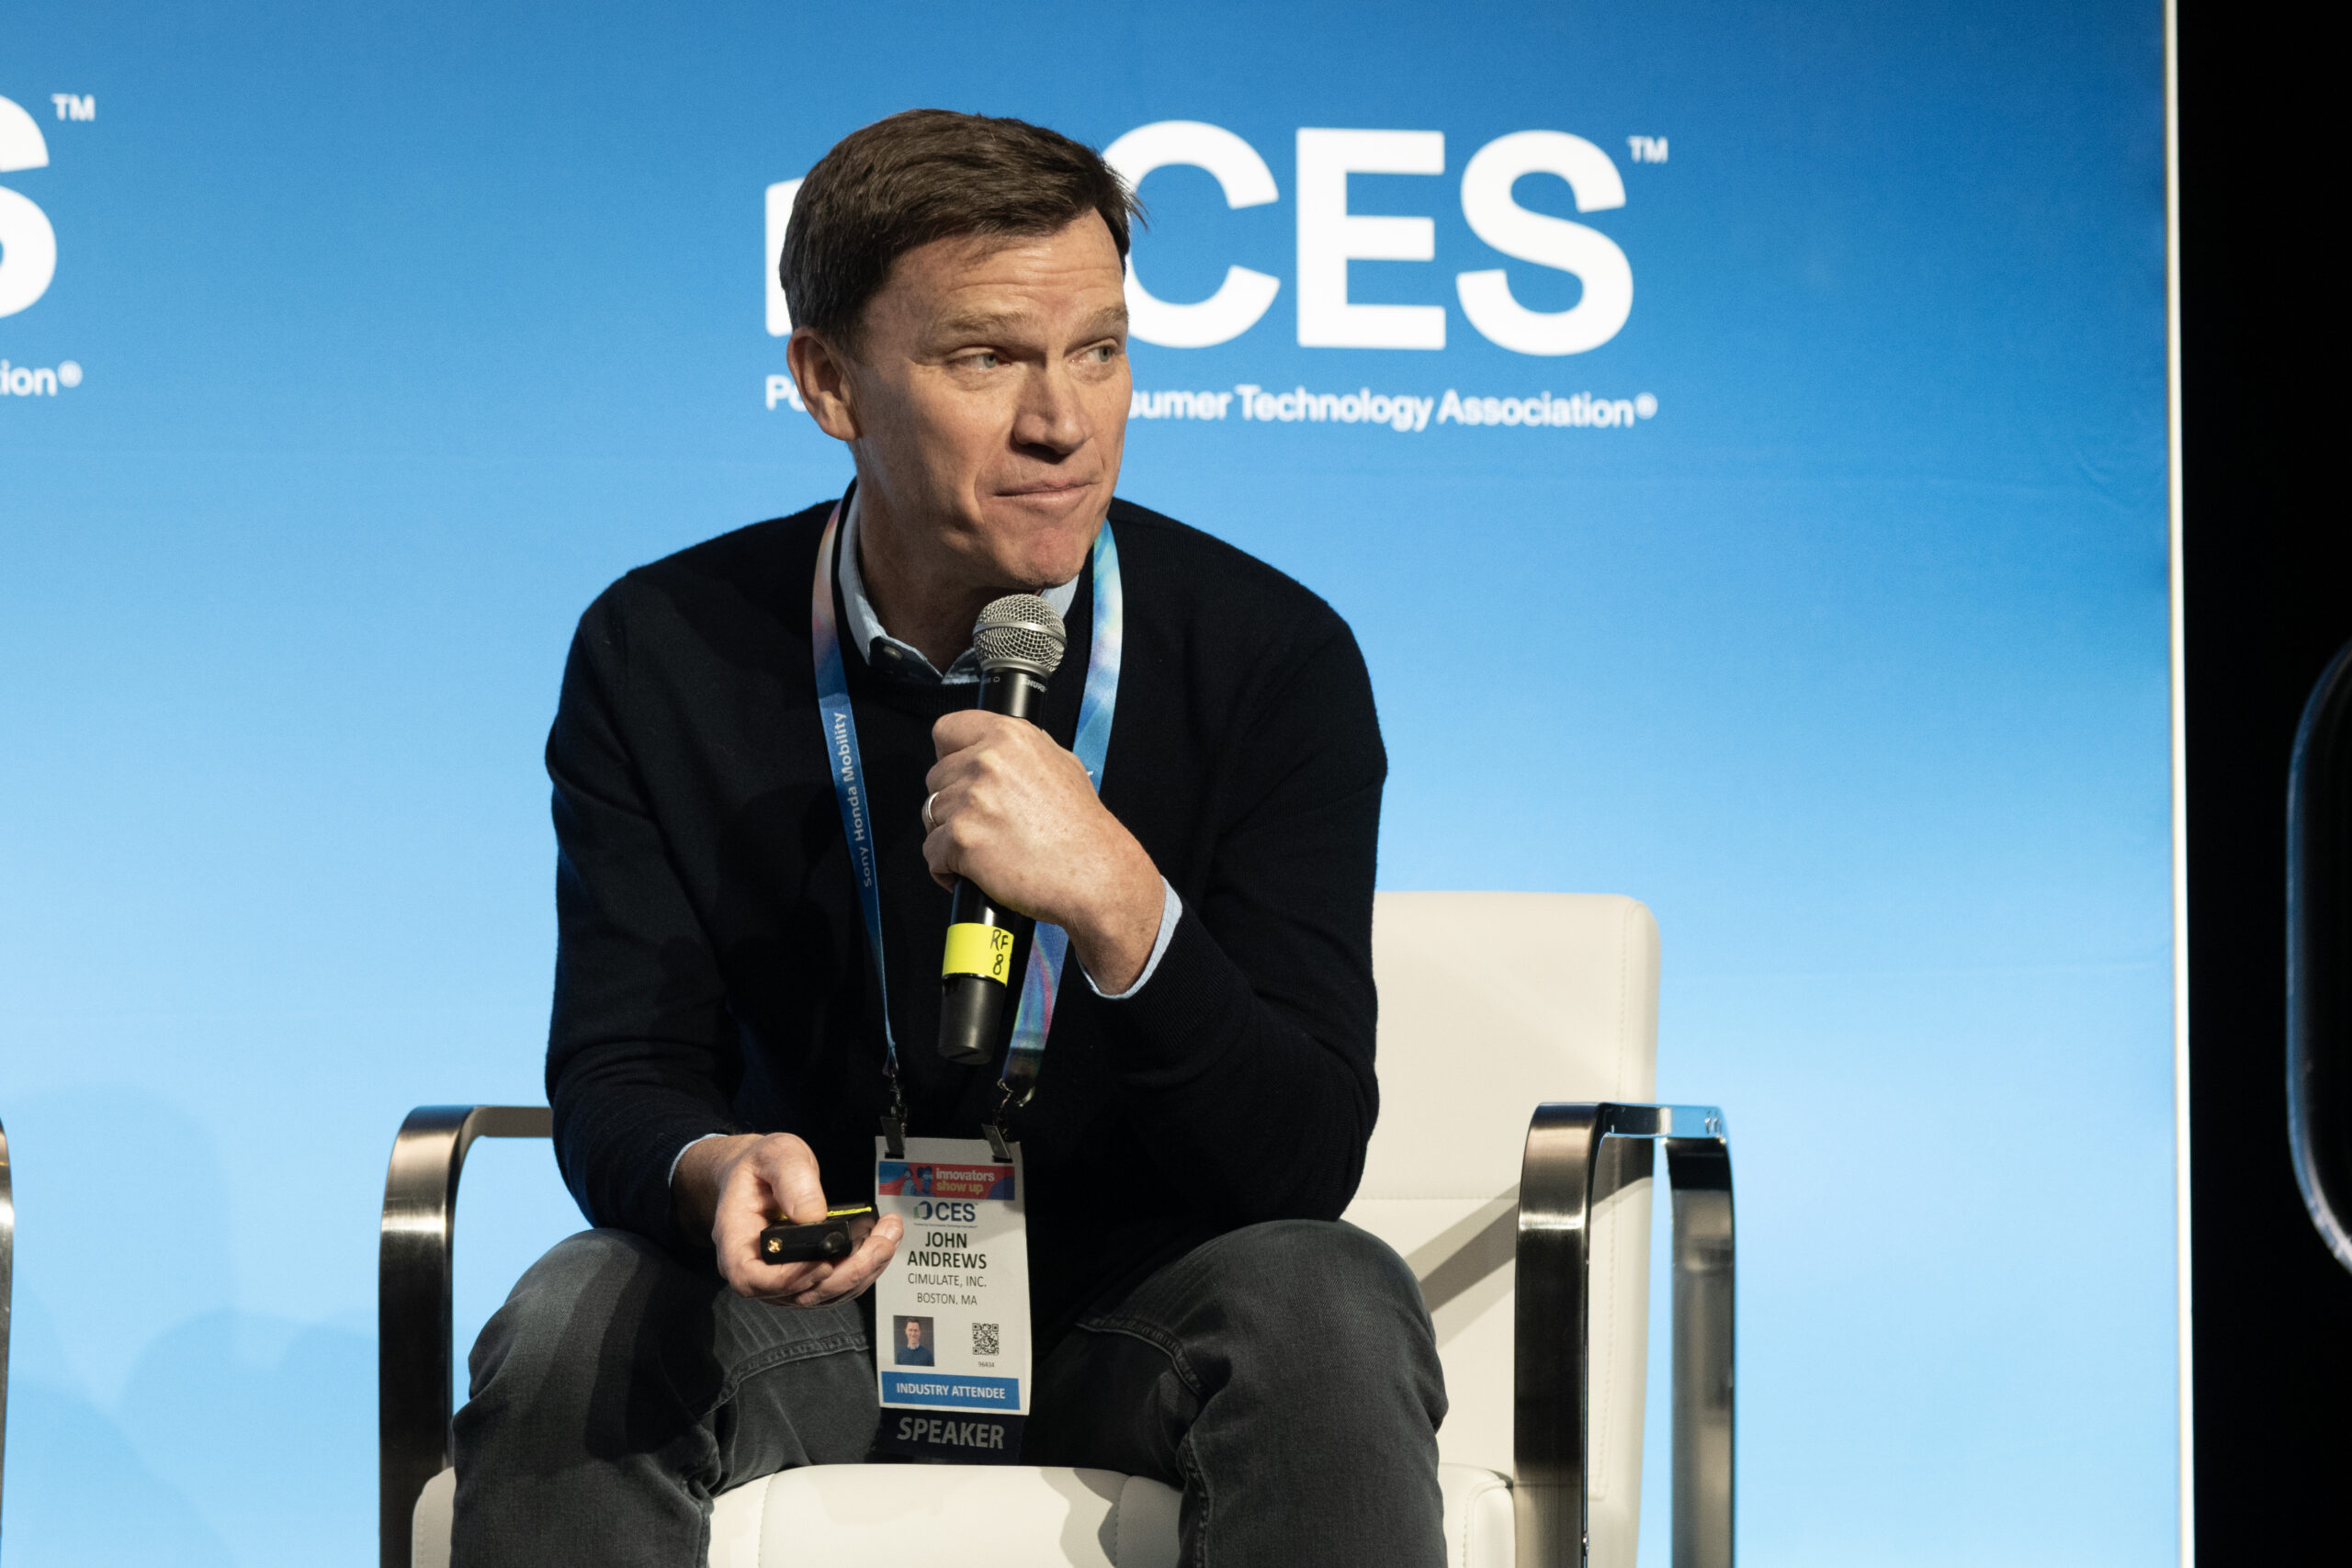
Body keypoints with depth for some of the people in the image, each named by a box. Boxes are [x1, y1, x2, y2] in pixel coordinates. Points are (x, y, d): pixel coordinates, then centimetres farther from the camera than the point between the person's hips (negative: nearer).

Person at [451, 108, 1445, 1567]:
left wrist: (1119, 902, -35)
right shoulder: (661, 654, -6)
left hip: (1146, 1298, -1)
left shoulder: (1273, 655, -11)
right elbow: (617, 1075, -8)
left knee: (1327, 1310, -33)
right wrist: (718, 1171, -33)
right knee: (576, 1327, -30)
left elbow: (1305, 1162, -17)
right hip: (819, 1288, 1)